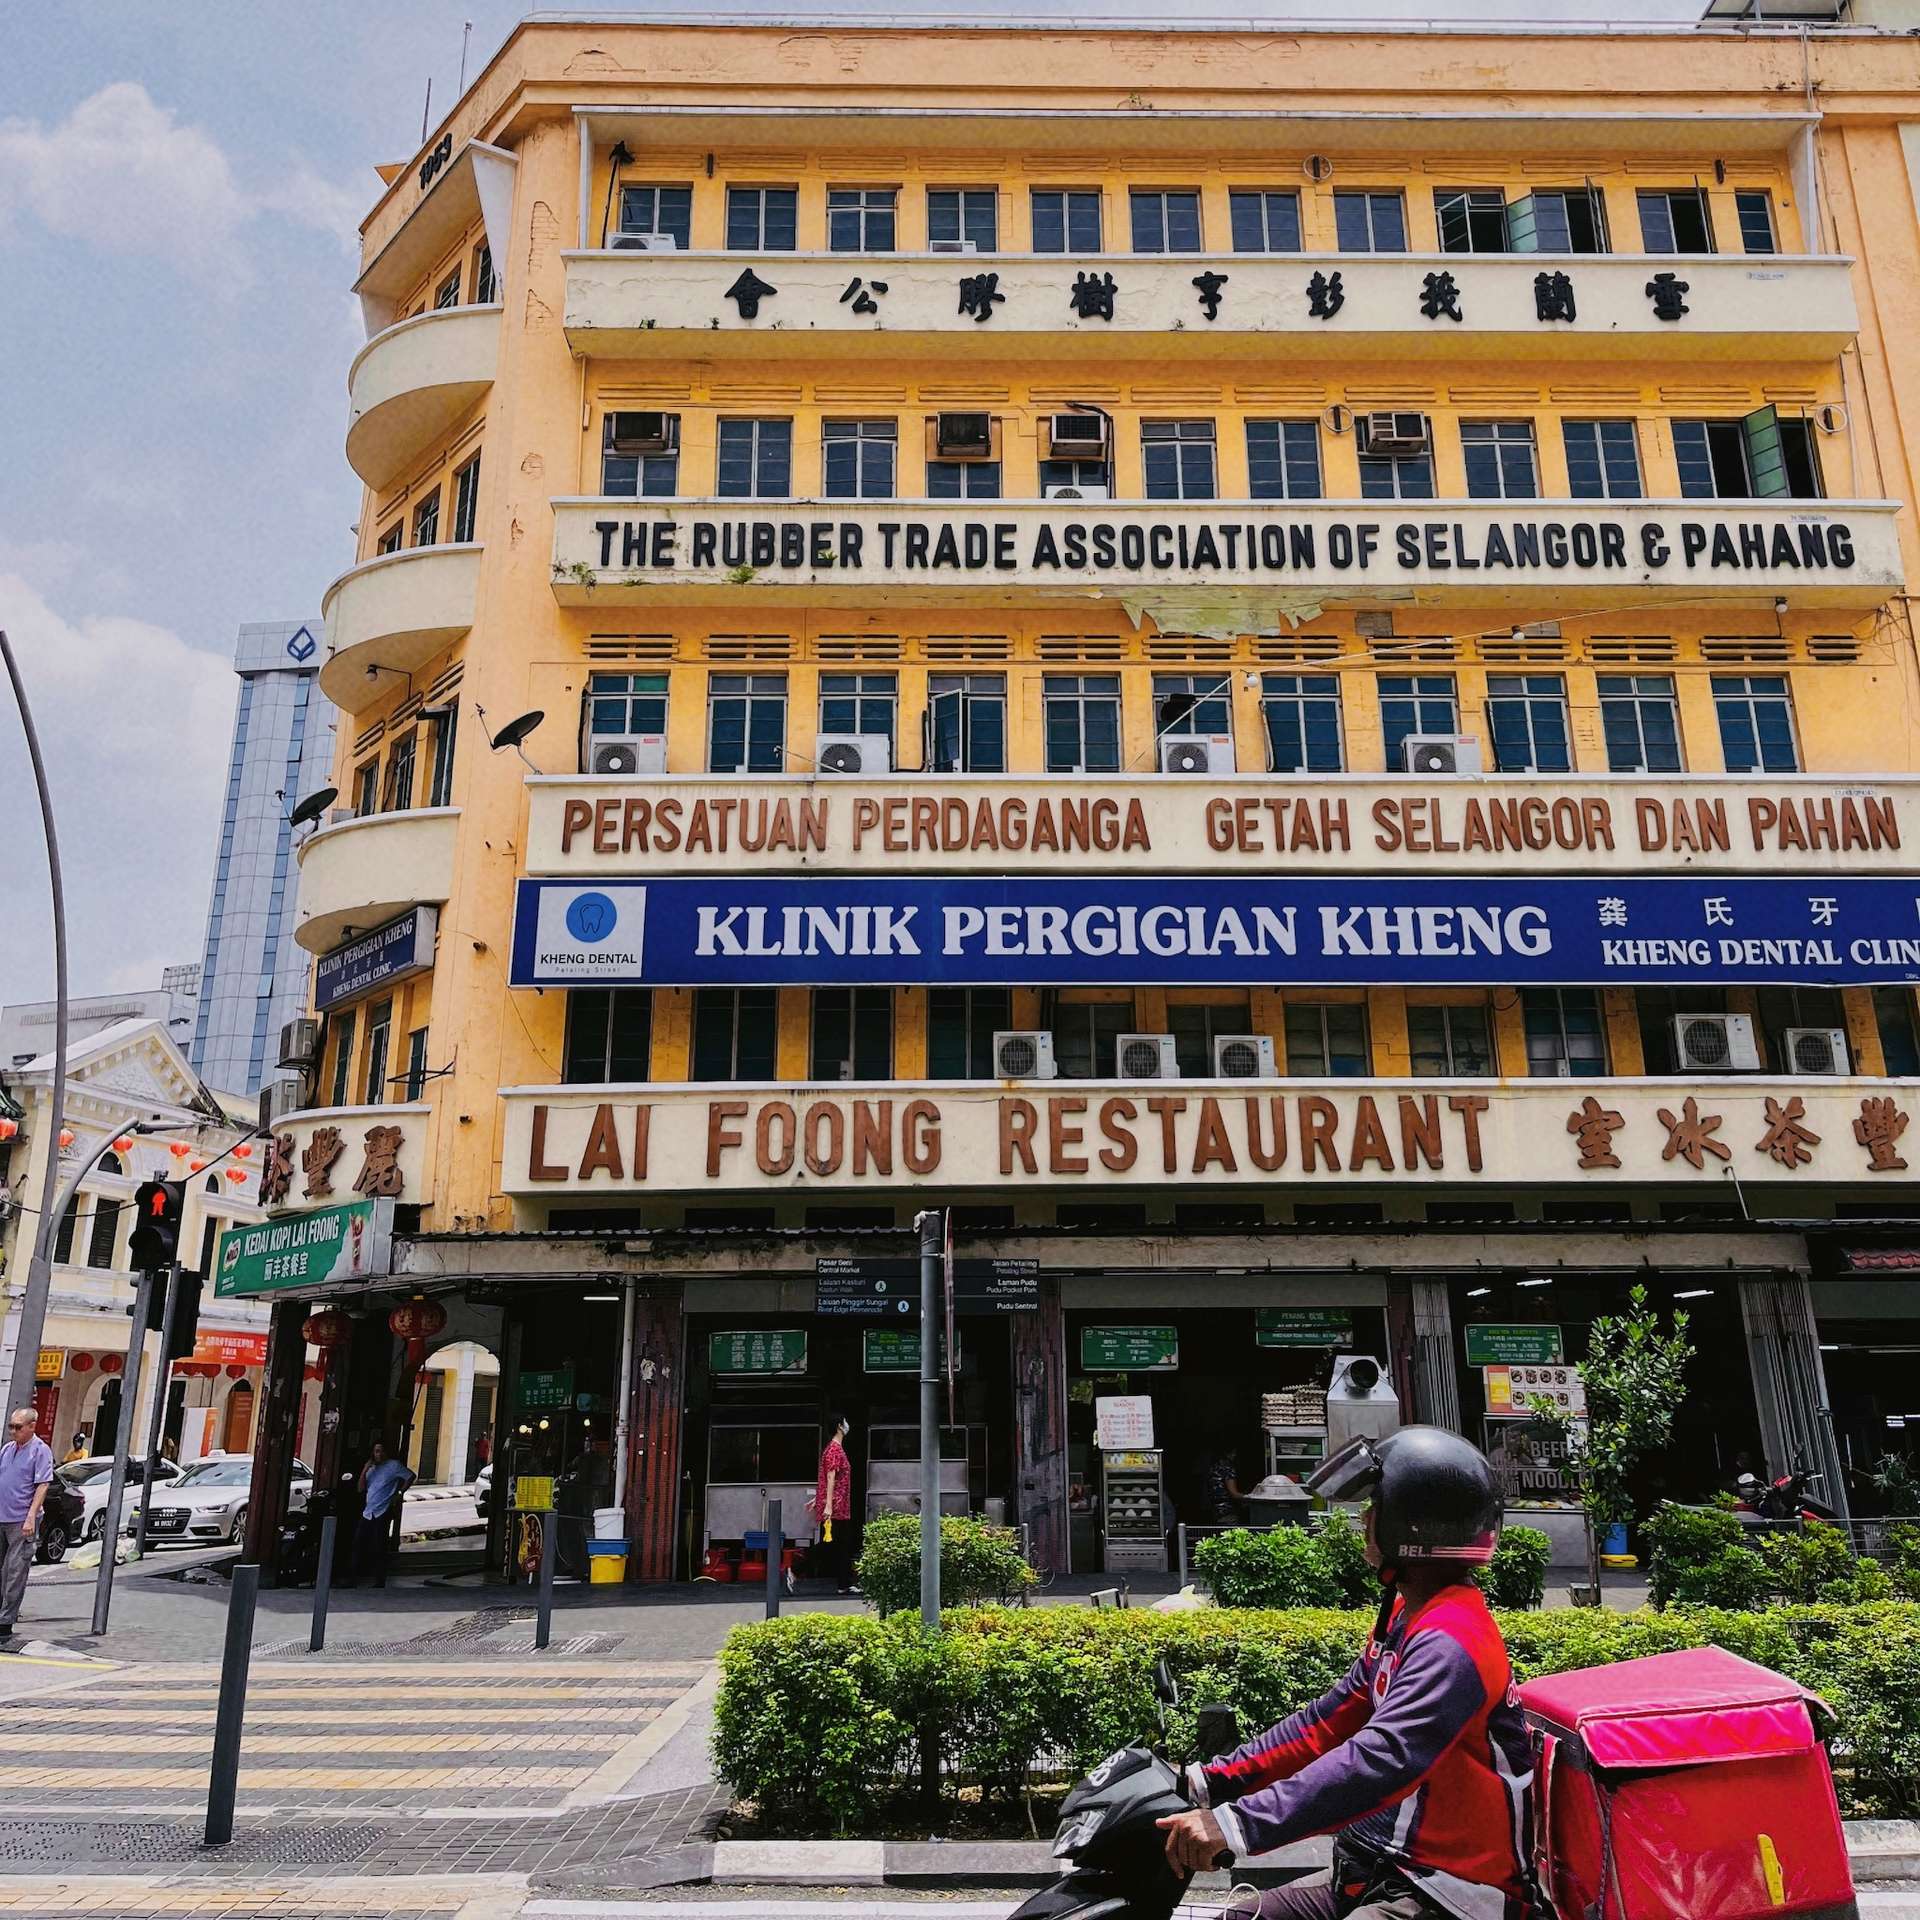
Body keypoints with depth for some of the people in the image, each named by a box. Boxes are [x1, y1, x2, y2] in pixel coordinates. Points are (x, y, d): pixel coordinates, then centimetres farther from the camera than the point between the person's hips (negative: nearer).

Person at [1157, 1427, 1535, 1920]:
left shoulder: (1450, 1643, -23)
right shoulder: (1404, 1618, 9)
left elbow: (1380, 1761, -35)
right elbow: (1329, 1722, 13)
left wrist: (1236, 1823, -40)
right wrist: (1208, 1781, 8)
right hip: (1386, 1871, 9)